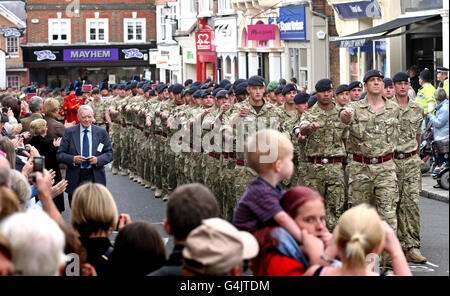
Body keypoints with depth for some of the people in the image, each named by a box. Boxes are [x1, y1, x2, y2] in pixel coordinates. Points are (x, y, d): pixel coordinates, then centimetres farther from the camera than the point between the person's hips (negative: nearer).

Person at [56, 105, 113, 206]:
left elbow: (109, 153, 6)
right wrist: (73, 159, -17)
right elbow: (59, 155, 2)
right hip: (75, 179, 0)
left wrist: (98, 160, -13)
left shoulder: (101, 132, 6)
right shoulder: (69, 132, 4)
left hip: (95, 178, 0)